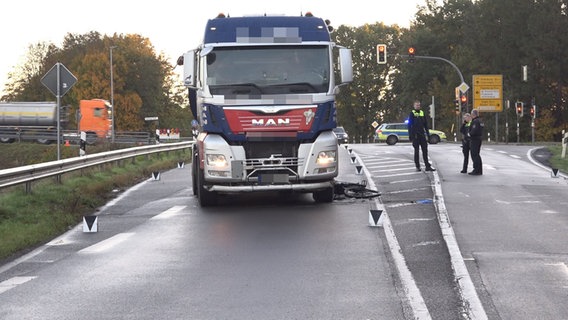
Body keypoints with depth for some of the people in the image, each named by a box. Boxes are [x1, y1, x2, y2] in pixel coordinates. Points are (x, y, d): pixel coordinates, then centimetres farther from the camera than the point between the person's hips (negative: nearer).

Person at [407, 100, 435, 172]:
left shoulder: (422, 113, 12)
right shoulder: (412, 114, -2)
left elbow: (426, 125, 16)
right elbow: (410, 125, -4)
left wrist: (428, 134, 12)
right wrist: (410, 136, -10)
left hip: (422, 135, 4)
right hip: (415, 135, -4)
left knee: (425, 151, 2)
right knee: (416, 151, 2)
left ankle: (427, 166, 2)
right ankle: (417, 166, 8)